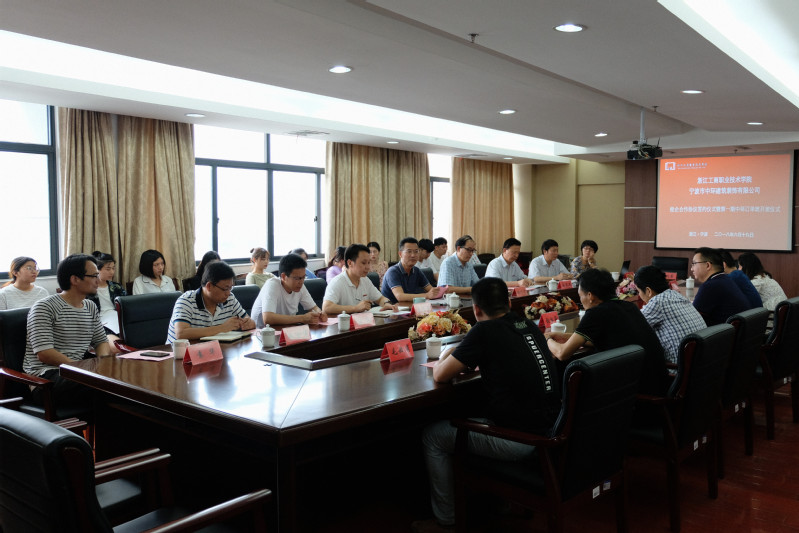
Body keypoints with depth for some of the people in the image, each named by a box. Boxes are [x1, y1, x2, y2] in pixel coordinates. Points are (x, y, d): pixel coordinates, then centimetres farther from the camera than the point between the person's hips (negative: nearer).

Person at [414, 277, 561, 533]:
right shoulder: (529, 326, 8)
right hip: (551, 429, 8)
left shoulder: (484, 331, -13)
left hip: (520, 439, -8)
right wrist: (478, 362, 21)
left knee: (432, 436, 10)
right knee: (472, 415, 34)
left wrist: (445, 358, 14)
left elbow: (440, 375, -8)